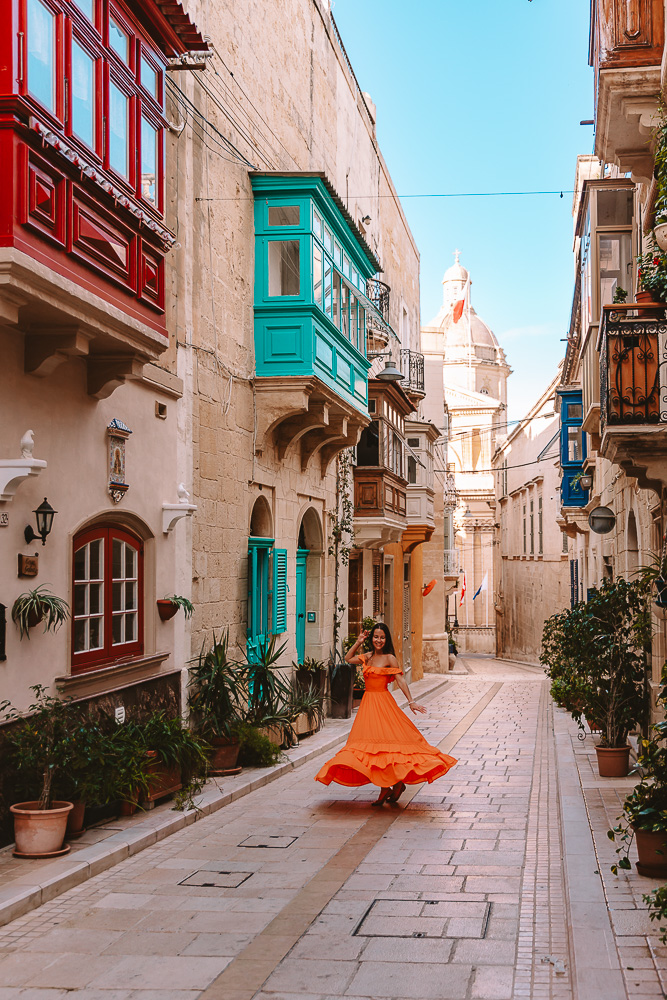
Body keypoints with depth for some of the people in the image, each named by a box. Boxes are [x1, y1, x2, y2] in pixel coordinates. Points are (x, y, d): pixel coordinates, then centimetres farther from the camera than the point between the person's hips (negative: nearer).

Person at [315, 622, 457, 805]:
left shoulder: (390, 658, -5)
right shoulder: (368, 657, 12)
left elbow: (401, 681, -10)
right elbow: (348, 659, 25)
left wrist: (411, 702, -16)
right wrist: (358, 643, 15)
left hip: (383, 703, -6)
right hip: (368, 702, 6)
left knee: (387, 741, -10)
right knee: (371, 743, 3)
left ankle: (397, 783, 3)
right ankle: (385, 788, 8)